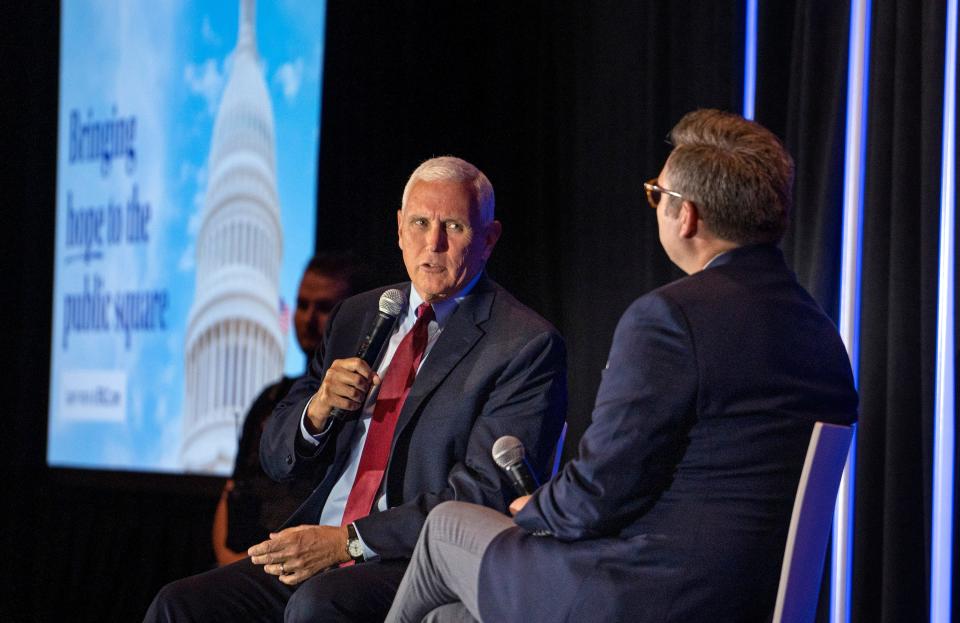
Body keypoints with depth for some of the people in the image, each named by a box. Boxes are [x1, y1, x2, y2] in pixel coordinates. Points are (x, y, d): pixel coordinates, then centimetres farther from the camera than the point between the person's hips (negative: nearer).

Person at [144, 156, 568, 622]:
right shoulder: (355, 318, 18)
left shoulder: (527, 346, -3)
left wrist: (349, 540, -18)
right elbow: (277, 458, 19)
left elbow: (486, 492, -12)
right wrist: (317, 410, -5)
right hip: (309, 552, 6)